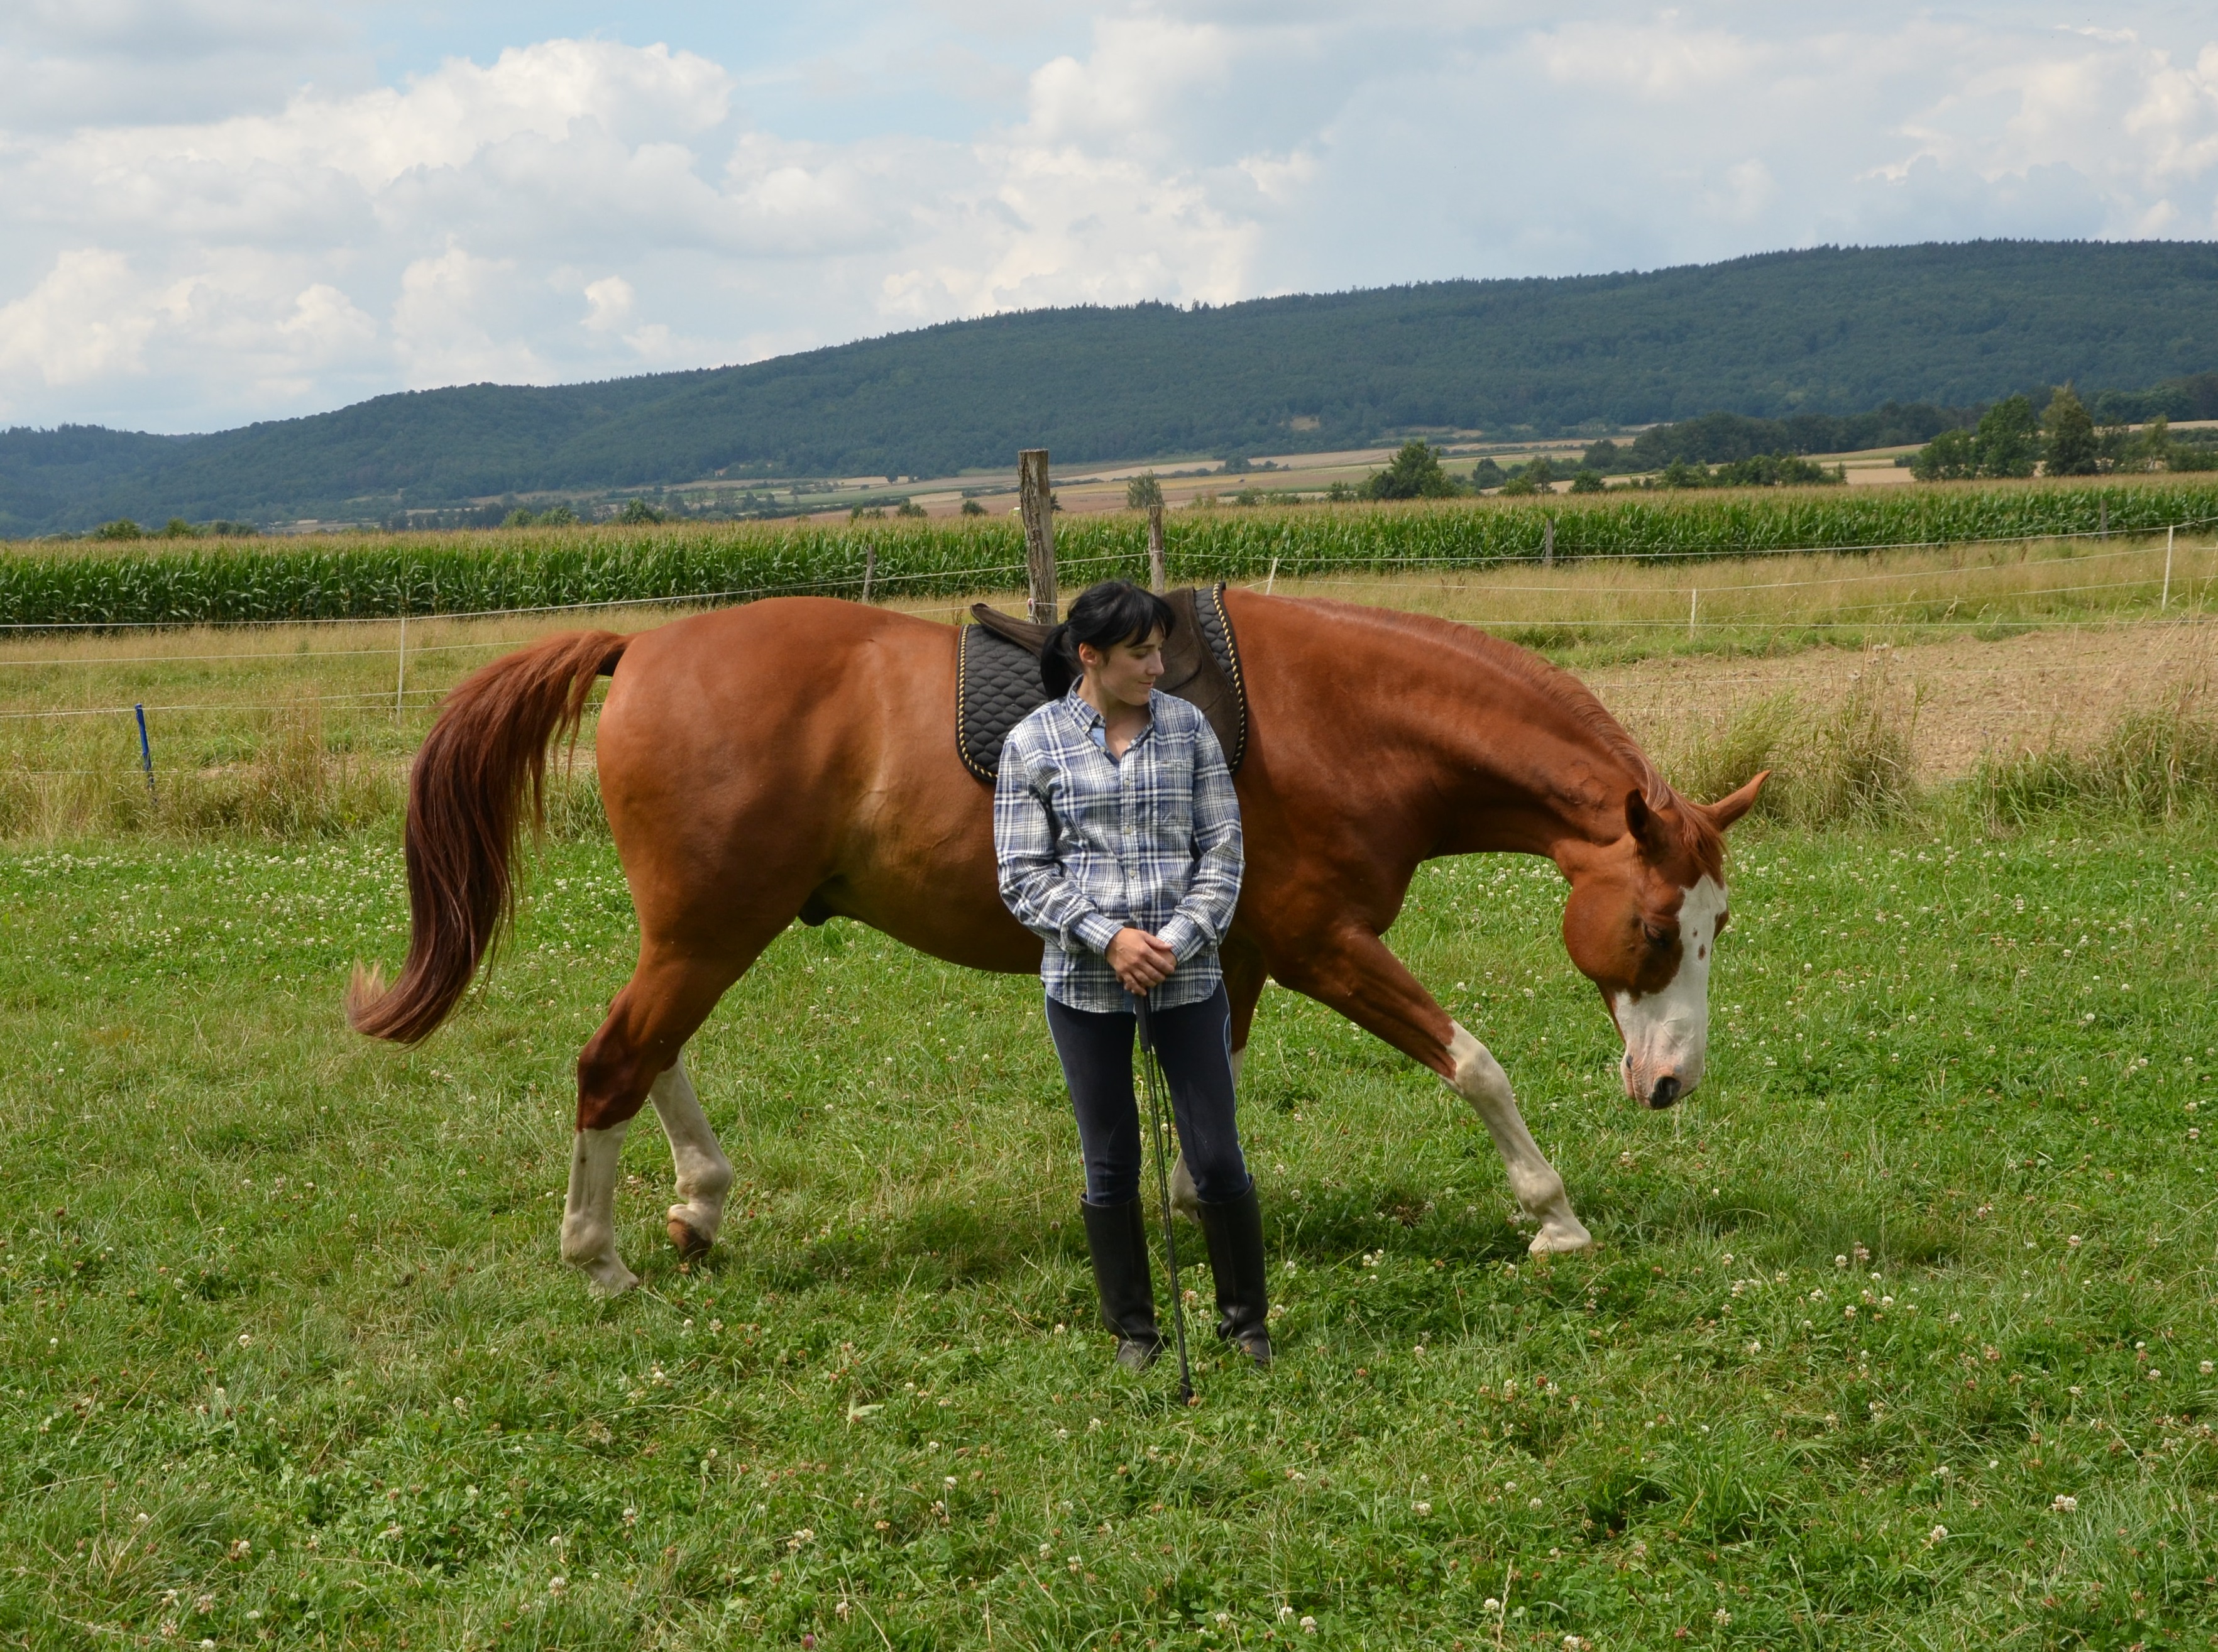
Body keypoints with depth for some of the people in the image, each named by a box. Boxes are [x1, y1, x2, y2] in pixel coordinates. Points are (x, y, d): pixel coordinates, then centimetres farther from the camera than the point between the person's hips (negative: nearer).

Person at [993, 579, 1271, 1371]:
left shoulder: (1188, 727, 1)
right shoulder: (1032, 744, -4)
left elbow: (1223, 850, 1)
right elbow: (1023, 877, -5)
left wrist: (1179, 941, -12)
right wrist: (1109, 939, -16)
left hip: (1188, 976, 1)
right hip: (1084, 982, -1)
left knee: (1218, 1159, 2)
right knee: (1110, 1165, 8)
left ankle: (1246, 1319, 21)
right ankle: (1134, 1330, 24)